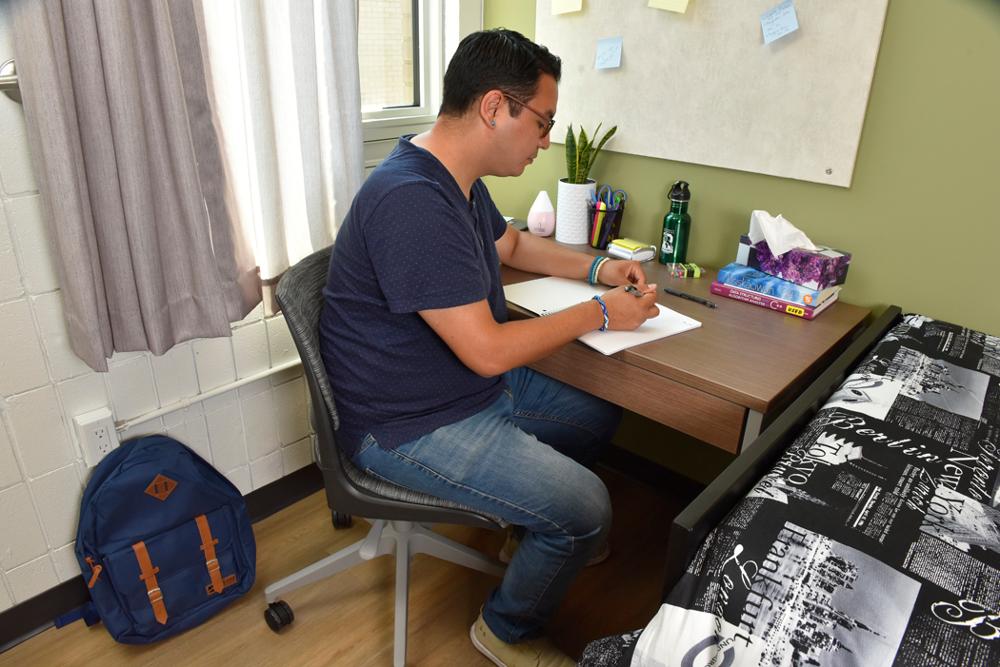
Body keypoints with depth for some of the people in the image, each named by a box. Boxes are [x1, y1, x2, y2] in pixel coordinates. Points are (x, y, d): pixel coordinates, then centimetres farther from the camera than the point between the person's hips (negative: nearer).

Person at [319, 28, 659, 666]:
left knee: (600, 416, 17)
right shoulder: (412, 202, -30)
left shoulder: (456, 179, 3)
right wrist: (599, 313, -16)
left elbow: (510, 242, 23)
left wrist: (597, 268, 8)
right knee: (587, 510, -14)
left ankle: (539, 527, 40)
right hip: (411, 425, -10)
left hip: (476, 385, 10)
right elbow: (489, 351, -30)